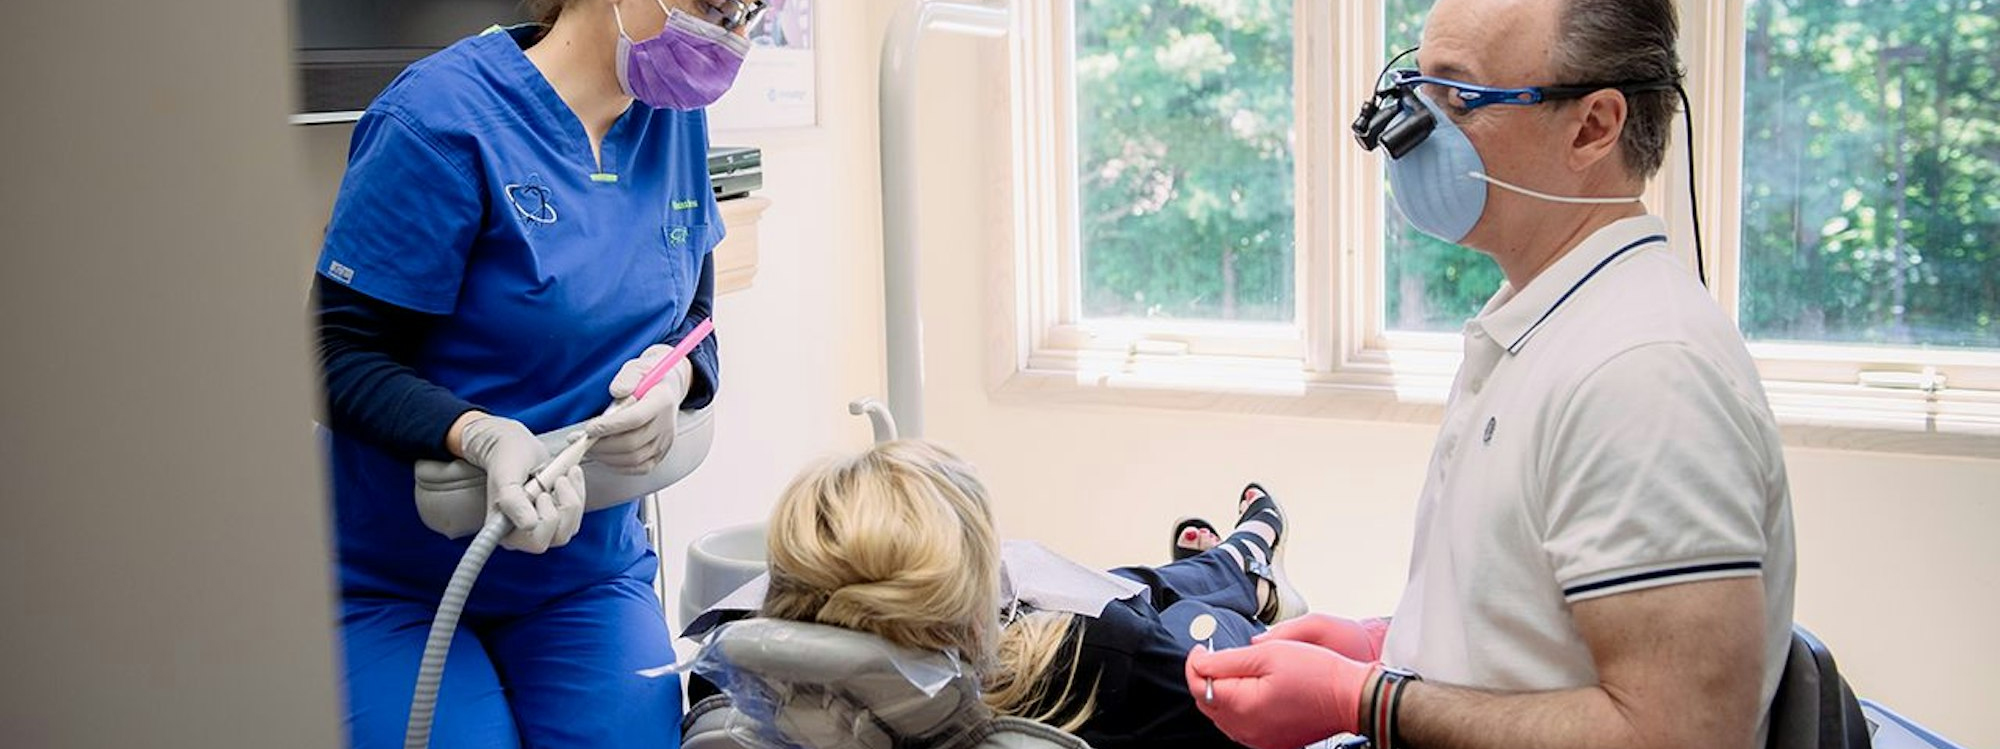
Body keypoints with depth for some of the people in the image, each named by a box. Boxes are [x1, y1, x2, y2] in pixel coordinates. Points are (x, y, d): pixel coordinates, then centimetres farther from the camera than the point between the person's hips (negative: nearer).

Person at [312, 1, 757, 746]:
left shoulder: (676, 118, -1)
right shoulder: (445, 117, -20)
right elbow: (340, 352, -17)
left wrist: (673, 377, -18)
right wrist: (484, 437, -35)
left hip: (589, 567, 5)